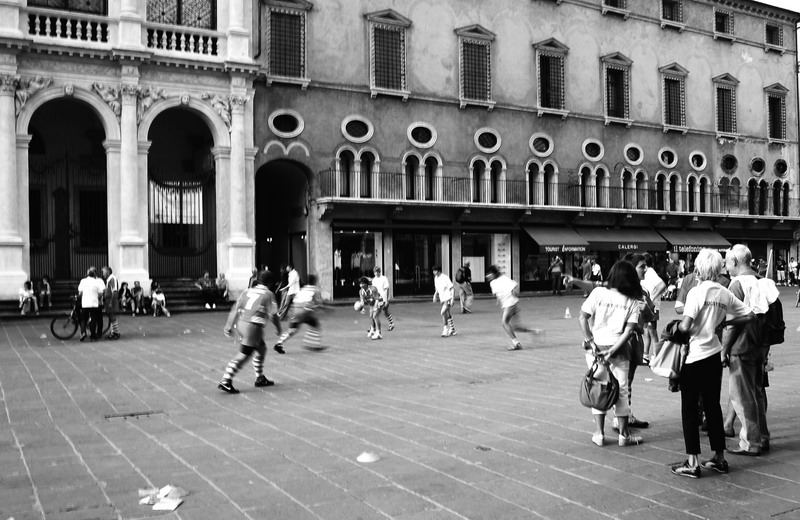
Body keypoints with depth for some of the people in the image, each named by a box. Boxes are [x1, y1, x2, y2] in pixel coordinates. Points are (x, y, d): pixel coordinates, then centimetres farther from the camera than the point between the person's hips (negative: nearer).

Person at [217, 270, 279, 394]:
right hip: (253, 326, -7)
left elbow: (235, 309, 10)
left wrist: (229, 326, 10)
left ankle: (260, 378, 30)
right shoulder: (268, 294, 2)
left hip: (241, 324, 7)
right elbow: (272, 314, 5)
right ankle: (225, 382, -12)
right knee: (244, 355, -6)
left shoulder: (247, 291, 14)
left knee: (261, 348, 22)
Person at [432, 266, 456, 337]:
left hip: (448, 298, -8)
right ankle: (452, 330, 24)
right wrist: (435, 295, 6)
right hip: (442, 299, 8)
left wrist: (452, 299, -18)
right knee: (448, 315, 13)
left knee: (443, 313, -20)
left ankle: (445, 330, -14)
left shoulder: (445, 278, -15)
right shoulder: (436, 278, 8)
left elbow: (451, 288, -13)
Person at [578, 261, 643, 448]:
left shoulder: (598, 292, -4)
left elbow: (582, 318, -8)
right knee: (621, 390, 9)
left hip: (596, 347, 0)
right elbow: (629, 330, -9)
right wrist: (613, 350, -11)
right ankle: (624, 435, 17)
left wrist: (590, 341, -6)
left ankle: (599, 433, 12)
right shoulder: (632, 302, -1)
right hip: (618, 349, 0)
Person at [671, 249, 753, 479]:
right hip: (715, 355, 6)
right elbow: (748, 315, 8)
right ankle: (719, 458, 25)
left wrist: (677, 327, -3)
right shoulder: (725, 293, 3)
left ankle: (692, 463, 4)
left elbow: (685, 326, -24)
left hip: (695, 356, -6)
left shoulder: (697, 292, -15)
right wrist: (723, 321, 11)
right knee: (713, 405, 16)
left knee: (689, 408, 2)